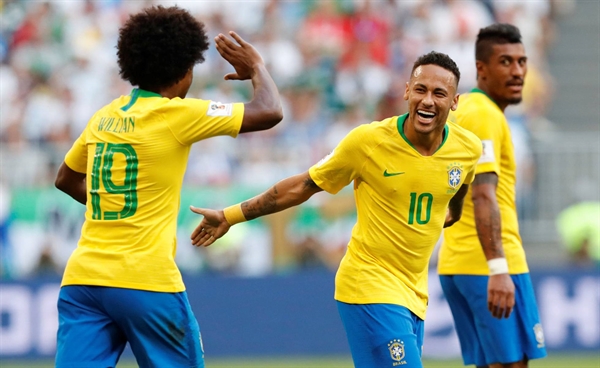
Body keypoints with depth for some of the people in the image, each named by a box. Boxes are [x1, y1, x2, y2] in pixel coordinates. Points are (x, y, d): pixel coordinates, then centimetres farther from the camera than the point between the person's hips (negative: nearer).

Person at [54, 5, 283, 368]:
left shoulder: (104, 117, 14)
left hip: (82, 280, 5)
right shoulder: (176, 114, -6)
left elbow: (66, 179, 29)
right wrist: (256, 67, 14)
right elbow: (270, 112, -6)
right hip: (147, 283, -5)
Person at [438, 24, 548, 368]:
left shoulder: (461, 109, 17)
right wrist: (497, 269, -30)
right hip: (489, 263, -9)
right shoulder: (486, 115, -12)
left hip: (456, 263, 9)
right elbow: (483, 197, -23)